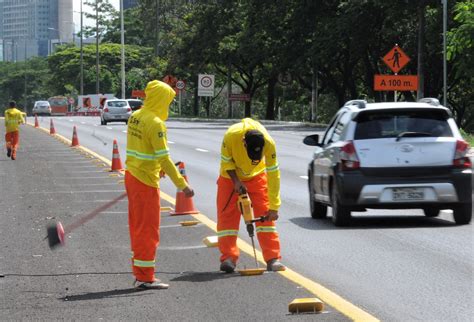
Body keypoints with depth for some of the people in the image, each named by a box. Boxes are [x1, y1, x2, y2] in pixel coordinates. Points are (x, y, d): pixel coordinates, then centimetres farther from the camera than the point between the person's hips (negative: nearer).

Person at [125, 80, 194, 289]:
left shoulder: (135, 117, 5)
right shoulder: (155, 123, -20)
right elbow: (164, 159, -22)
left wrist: (157, 167, 24)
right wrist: (182, 185, -19)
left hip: (131, 175, 9)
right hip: (146, 180, -9)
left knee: (137, 226, 16)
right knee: (148, 229, -1)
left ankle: (139, 272, 23)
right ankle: (145, 278, 3)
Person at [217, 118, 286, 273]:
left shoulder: (269, 143, -33)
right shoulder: (231, 136, -36)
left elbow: (273, 174, -26)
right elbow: (226, 162, -15)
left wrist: (274, 207, -25)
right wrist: (236, 181, -26)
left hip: (257, 175, 0)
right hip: (231, 176, 0)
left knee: (265, 215, -8)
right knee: (227, 216, -6)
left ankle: (273, 258, -7)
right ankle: (228, 258, -2)